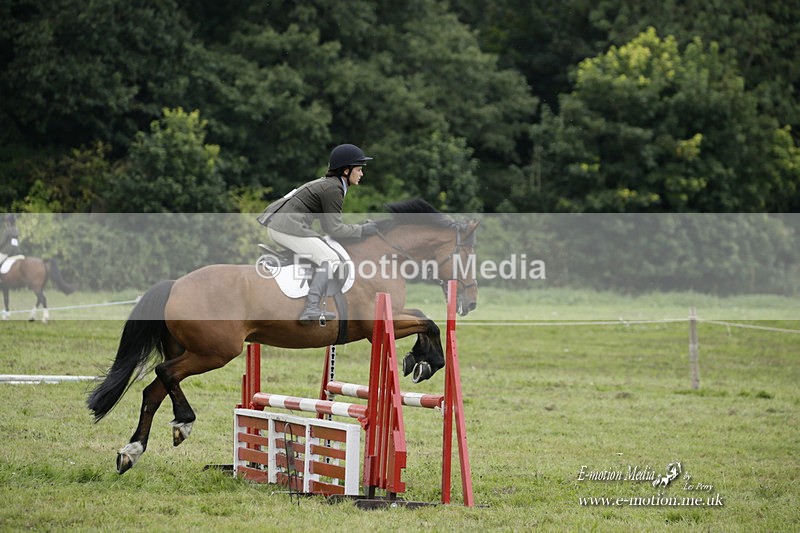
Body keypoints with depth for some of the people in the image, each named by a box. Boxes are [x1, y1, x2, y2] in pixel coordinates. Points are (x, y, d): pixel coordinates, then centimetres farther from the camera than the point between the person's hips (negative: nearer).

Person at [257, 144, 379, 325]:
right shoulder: (333, 188, -10)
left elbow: (328, 224, 23)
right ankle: (311, 308, -29)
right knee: (331, 260, -14)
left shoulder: (327, 182, 21)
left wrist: (360, 227, 16)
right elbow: (334, 228, -13)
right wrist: (362, 230, -8)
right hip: (289, 226, -11)